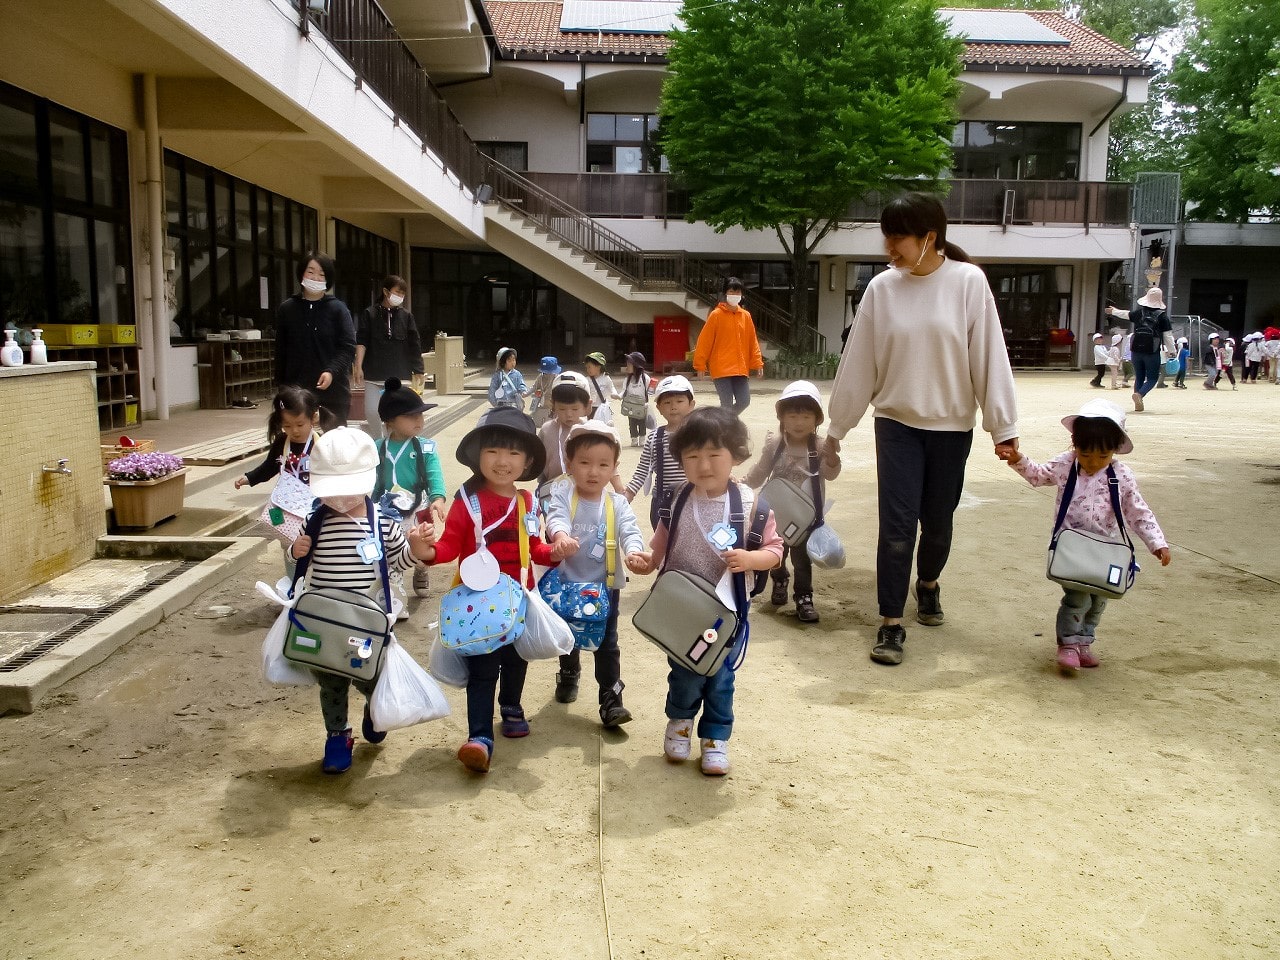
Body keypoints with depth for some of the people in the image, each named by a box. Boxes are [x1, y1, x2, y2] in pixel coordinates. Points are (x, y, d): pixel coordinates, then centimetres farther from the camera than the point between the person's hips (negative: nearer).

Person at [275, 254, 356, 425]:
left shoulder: (338, 309, 1)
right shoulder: (286, 309, 8)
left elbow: (348, 348, -4)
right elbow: (281, 351, 11)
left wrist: (332, 372, -20)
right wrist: (282, 386, 9)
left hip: (333, 390, -1)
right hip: (297, 390, 1)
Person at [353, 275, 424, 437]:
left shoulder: (406, 316, 8)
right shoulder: (369, 314, 3)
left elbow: (414, 346, 9)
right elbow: (361, 342, 0)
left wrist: (418, 372, 8)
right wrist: (358, 367, -9)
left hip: (400, 376, 1)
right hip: (374, 376, -1)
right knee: (372, 414, -4)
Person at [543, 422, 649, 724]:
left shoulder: (617, 503, -6)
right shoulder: (562, 495, -10)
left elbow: (630, 530, -18)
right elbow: (556, 518, -29)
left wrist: (633, 551, -42)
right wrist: (561, 536, -53)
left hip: (605, 586, -1)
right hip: (567, 584, 1)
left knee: (607, 644, 2)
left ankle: (611, 699, 9)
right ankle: (569, 676, 48)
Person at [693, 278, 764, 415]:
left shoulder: (746, 316, 9)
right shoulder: (716, 315, -4)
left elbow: (752, 341, 13)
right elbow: (704, 341, -4)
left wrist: (758, 363, 6)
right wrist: (700, 365, -6)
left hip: (741, 369, 5)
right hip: (721, 369, -5)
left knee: (744, 401, 3)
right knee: (727, 404, -7)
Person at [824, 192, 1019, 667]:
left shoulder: (968, 281, -9)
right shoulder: (882, 287, -4)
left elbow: (989, 356, -8)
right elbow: (858, 362, 1)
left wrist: (1003, 425, -8)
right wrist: (836, 428, 5)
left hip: (951, 426, 0)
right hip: (896, 424, 0)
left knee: (937, 521, 13)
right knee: (897, 525, -5)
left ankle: (928, 583, 43)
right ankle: (891, 623, 6)